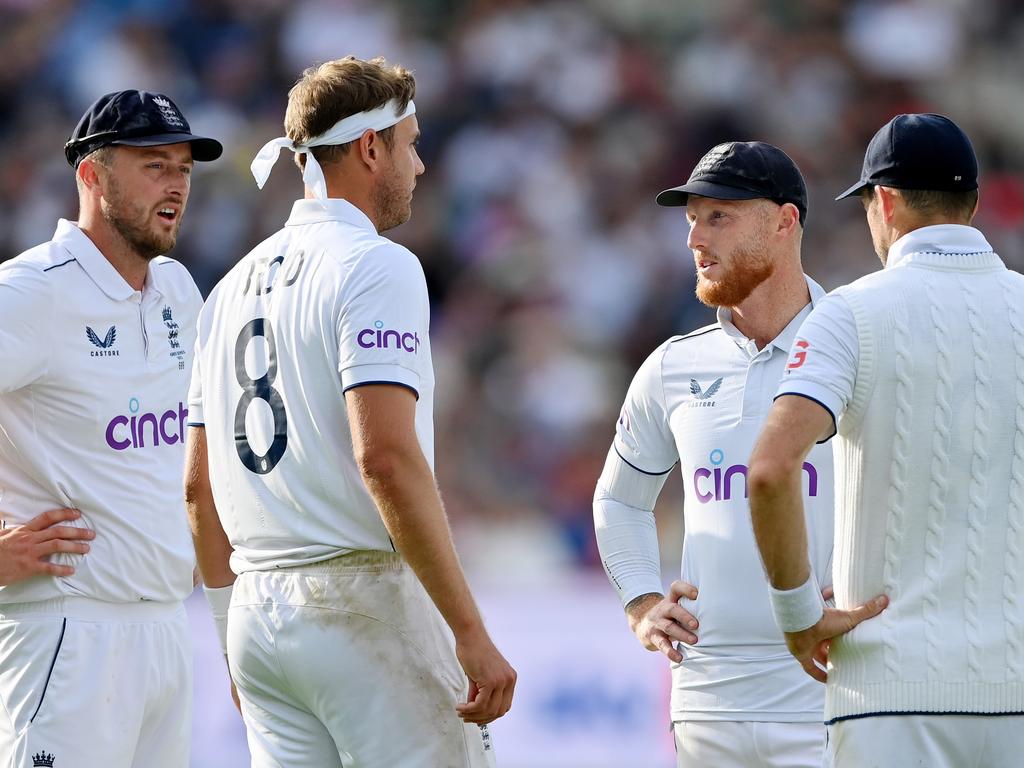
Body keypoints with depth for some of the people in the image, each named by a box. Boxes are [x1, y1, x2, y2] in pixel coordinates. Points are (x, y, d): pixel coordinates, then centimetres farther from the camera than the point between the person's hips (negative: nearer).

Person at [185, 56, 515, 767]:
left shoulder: (237, 283, 16)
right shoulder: (376, 266, -9)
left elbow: (199, 483, 18)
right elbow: (386, 459, -20)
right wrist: (472, 633, -20)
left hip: (258, 622, 8)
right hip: (366, 602, -8)